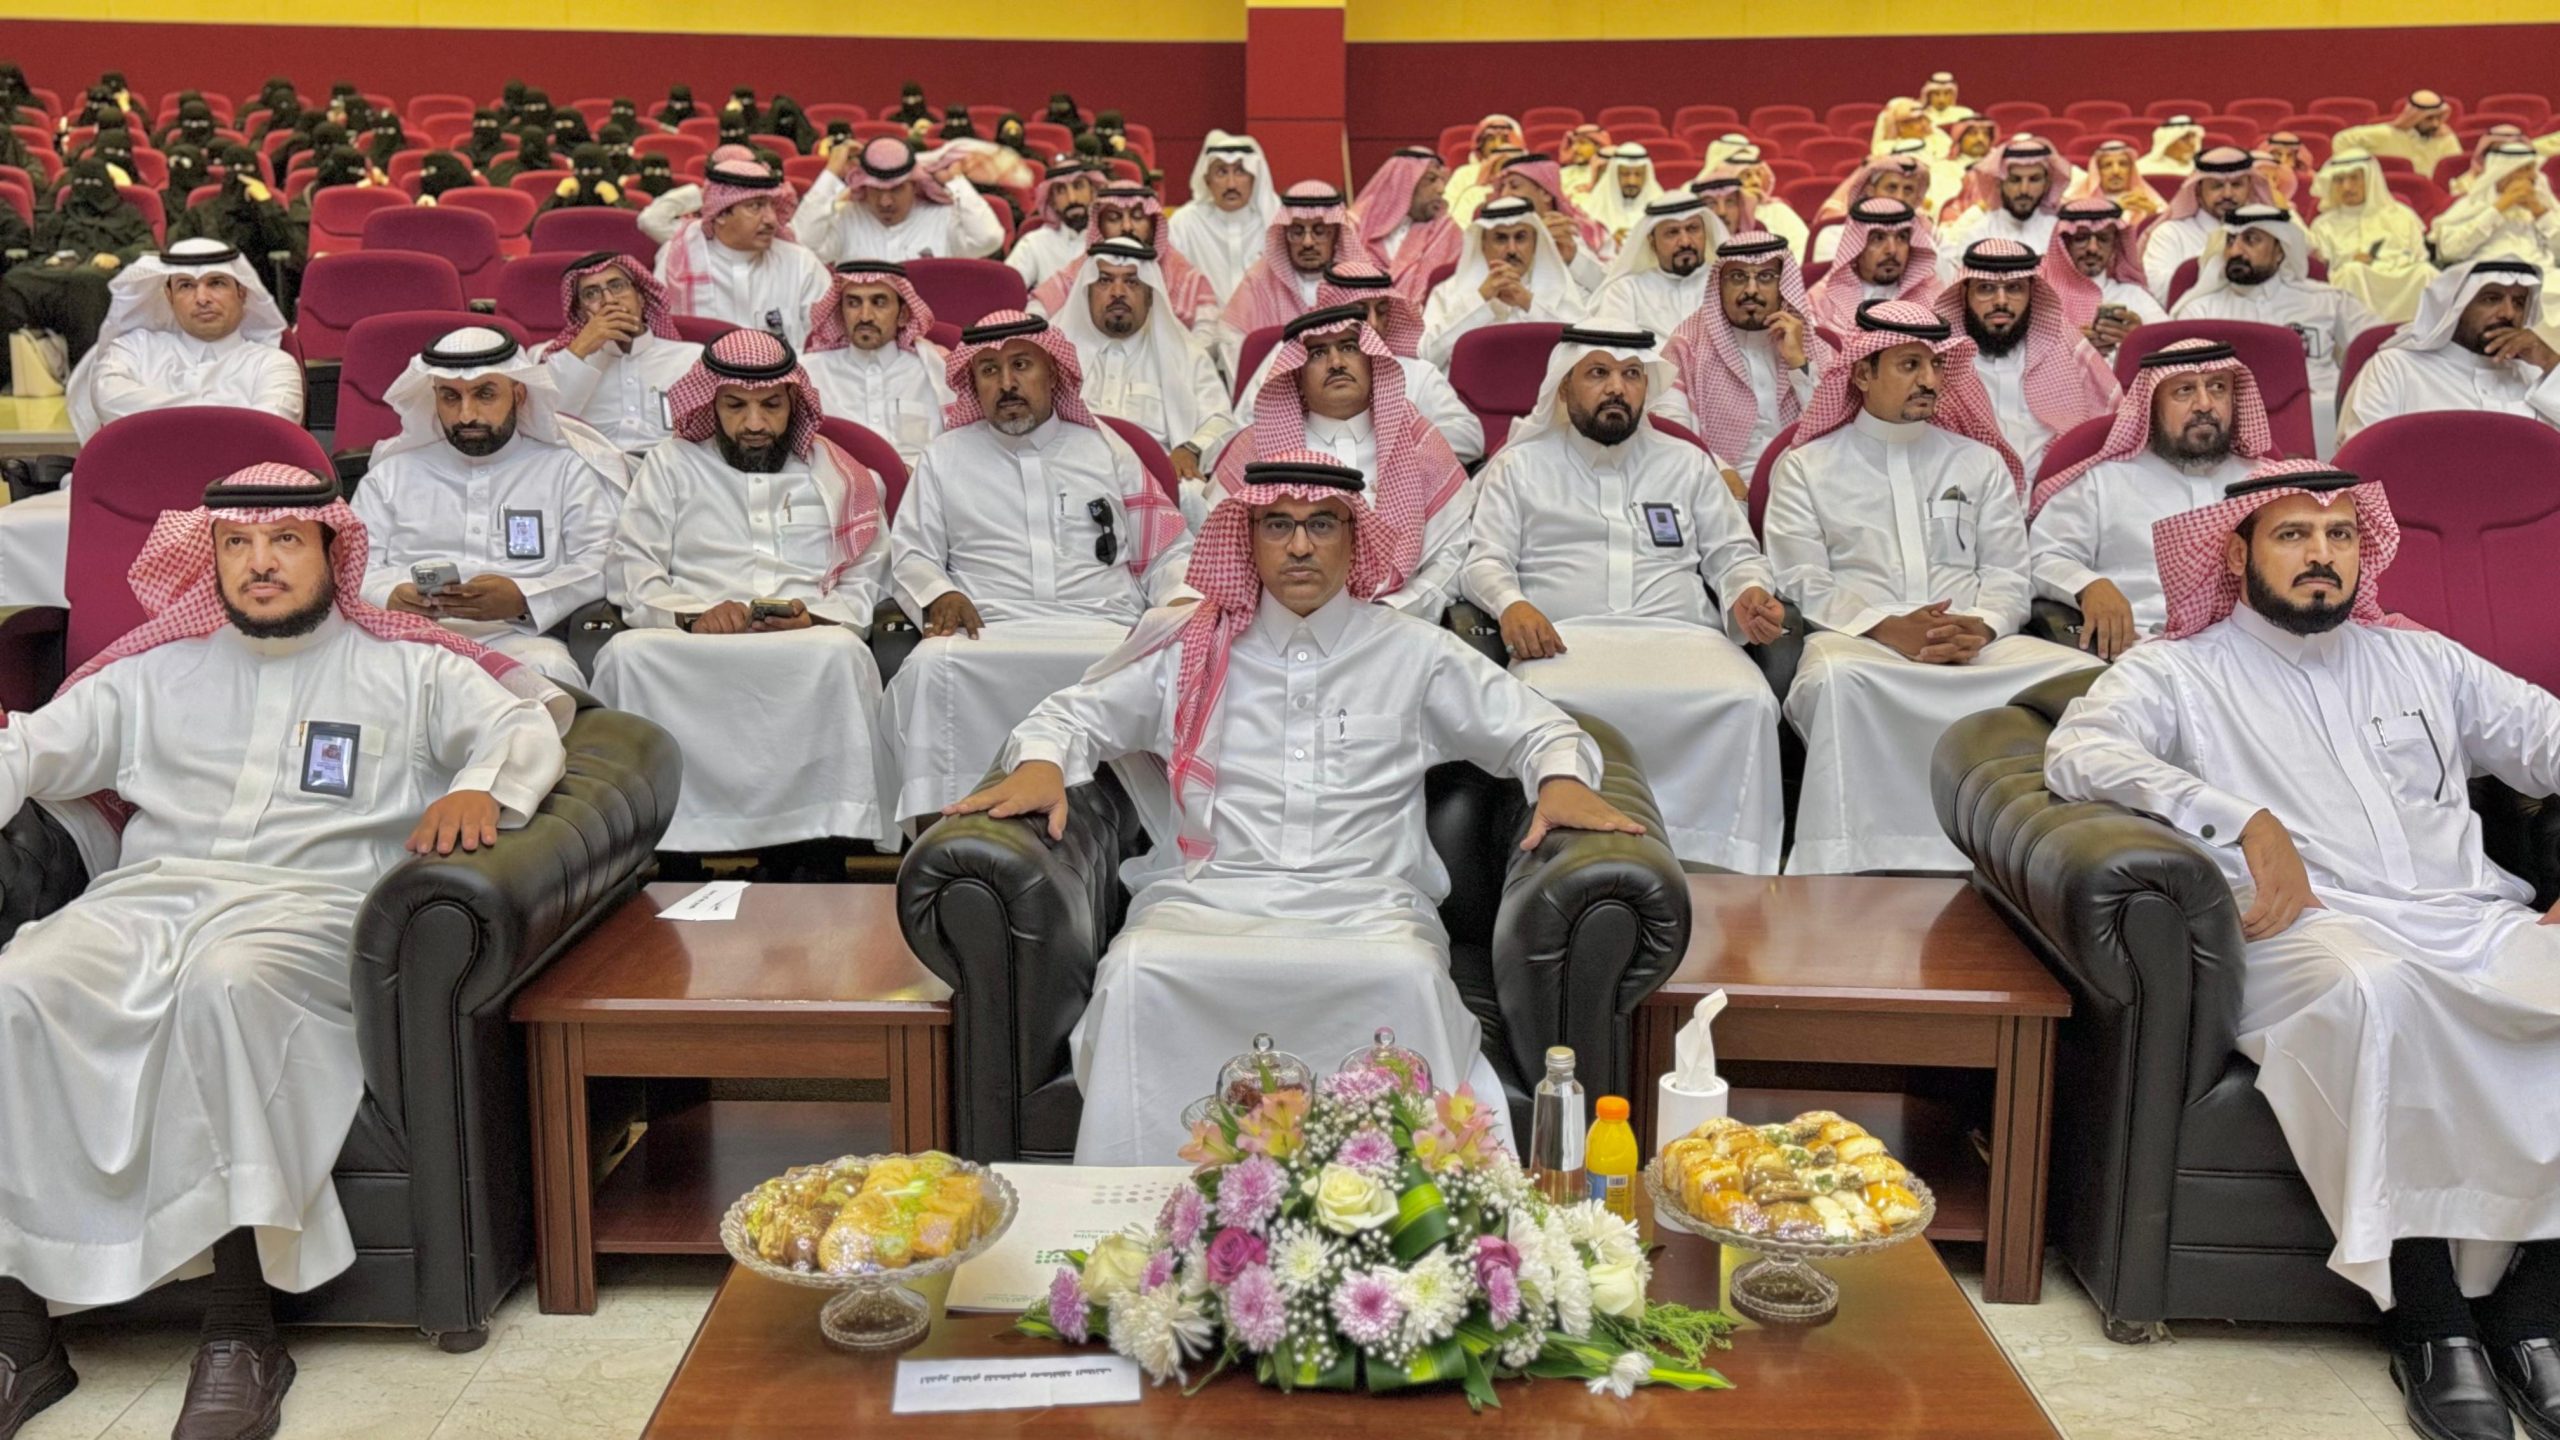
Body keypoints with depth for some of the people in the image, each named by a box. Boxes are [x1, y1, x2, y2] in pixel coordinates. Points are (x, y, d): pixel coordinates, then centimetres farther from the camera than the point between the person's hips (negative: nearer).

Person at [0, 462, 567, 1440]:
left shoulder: (409, 669, 19)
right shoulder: (158, 670, 28)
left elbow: (525, 726, 5)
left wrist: (477, 788, -18)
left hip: (310, 905, -3)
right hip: (150, 891, 4)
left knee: (228, 982, -39)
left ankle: (240, 1330, -37)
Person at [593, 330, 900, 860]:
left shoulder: (837, 475, 23)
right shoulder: (669, 465, 22)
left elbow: (865, 583, 15)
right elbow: (629, 568, 10)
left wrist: (813, 617, -7)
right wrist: (691, 615, -10)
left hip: (809, 642, 0)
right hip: (689, 644, 0)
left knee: (841, 653, -38)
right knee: (628, 652, -35)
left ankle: (815, 848, -36)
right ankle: (667, 846, -32)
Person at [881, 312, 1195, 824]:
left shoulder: (1107, 449, 24)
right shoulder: (944, 458, 25)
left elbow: (1167, 553, 21)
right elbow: (911, 554, 20)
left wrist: (1184, 600, -1)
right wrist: (939, 595, -3)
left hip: (1107, 630, 0)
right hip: (989, 634, 0)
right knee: (932, 666, -35)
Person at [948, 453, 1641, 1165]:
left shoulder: (1412, 653, 16)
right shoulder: (1189, 646, 17)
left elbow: (1536, 726, 19)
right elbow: (1073, 714, 20)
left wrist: (1561, 779, -5)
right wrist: (1043, 765, -3)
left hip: (1365, 906, 0)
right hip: (1206, 897, 1)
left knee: (1408, 978, -35)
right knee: (1137, 973, -33)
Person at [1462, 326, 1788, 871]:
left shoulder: (1688, 463, 28)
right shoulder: (1521, 467, 21)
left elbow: (1732, 554, 26)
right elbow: (1485, 561, 12)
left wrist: (1749, 592, 2)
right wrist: (1510, 604, -12)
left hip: (1679, 636, 2)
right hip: (1564, 639, -2)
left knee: (1748, 700, -32)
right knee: (1541, 704, -39)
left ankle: (1717, 868, -26)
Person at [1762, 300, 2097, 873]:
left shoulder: (1981, 463, 25)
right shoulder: (1805, 467, 16)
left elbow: (2008, 574, 15)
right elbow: (1804, 583, 3)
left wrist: (1982, 627, -10)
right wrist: (1887, 628, -14)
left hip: (1978, 646, 3)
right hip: (1857, 640, -3)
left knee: (2082, 672, -28)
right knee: (1835, 677, -41)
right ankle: (1841, 865, -39)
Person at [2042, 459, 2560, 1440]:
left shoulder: (2423, 660, 29)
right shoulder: (2178, 672, 14)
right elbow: (2075, 752, -6)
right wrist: (2241, 820, -16)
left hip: (2481, 925, 5)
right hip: (2312, 929, -4)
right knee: (2375, 988, -39)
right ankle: (2428, 1315, -26)